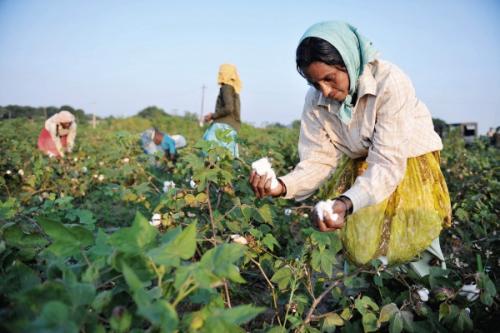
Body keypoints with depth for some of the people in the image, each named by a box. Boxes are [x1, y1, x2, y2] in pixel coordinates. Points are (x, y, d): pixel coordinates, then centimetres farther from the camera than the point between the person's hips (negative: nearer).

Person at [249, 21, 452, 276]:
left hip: (406, 164, -4)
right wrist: (282, 186, -34)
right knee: (354, 249, -8)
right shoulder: (316, 101, -13)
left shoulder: (389, 83, -29)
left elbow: (388, 163, -32)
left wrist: (347, 203, -49)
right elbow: (319, 160, -14)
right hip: (359, 168, 4)